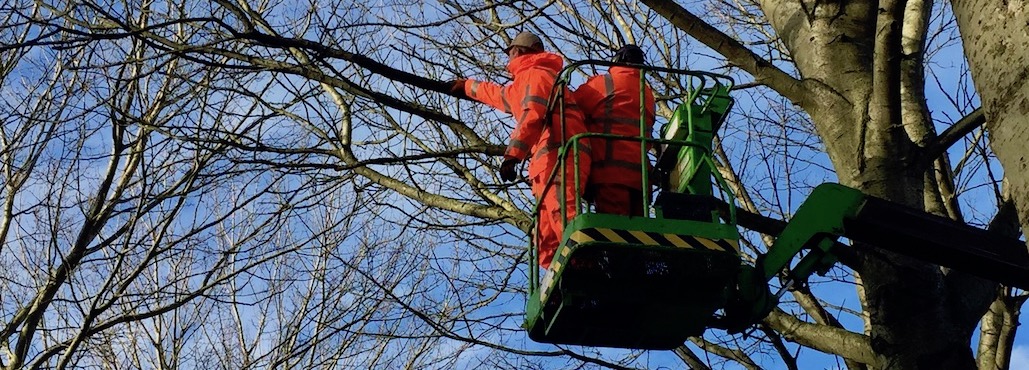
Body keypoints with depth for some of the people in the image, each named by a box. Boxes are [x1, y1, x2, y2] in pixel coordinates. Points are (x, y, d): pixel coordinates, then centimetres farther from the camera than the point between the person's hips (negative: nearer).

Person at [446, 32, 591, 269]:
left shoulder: (533, 74, 5)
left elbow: (533, 114, -14)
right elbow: (501, 95, 58)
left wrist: (513, 154, -24)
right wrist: (468, 87, 73)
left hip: (557, 155, -9)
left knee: (563, 216, -28)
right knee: (548, 243, 0)